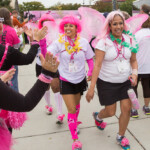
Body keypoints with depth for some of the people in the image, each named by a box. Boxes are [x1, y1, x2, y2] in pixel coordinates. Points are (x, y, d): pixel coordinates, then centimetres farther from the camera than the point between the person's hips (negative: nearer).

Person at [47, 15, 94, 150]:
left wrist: (91, 71, -13)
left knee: (76, 105, 23)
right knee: (71, 109, -3)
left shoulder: (83, 42, -7)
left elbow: (90, 59, 2)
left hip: (80, 79, 3)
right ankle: (75, 139, 15)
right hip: (66, 80, -2)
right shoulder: (59, 42, -12)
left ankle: (74, 122, 55)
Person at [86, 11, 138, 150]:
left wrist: (135, 73, -11)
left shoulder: (129, 40, -1)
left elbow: (133, 60, 9)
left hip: (126, 81, 4)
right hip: (107, 82, -3)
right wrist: (91, 88, -21)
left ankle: (121, 136, 28)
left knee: (127, 108, 0)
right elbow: (97, 65, -18)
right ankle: (98, 117, 45)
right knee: (110, 112, 6)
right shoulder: (103, 42, -14)